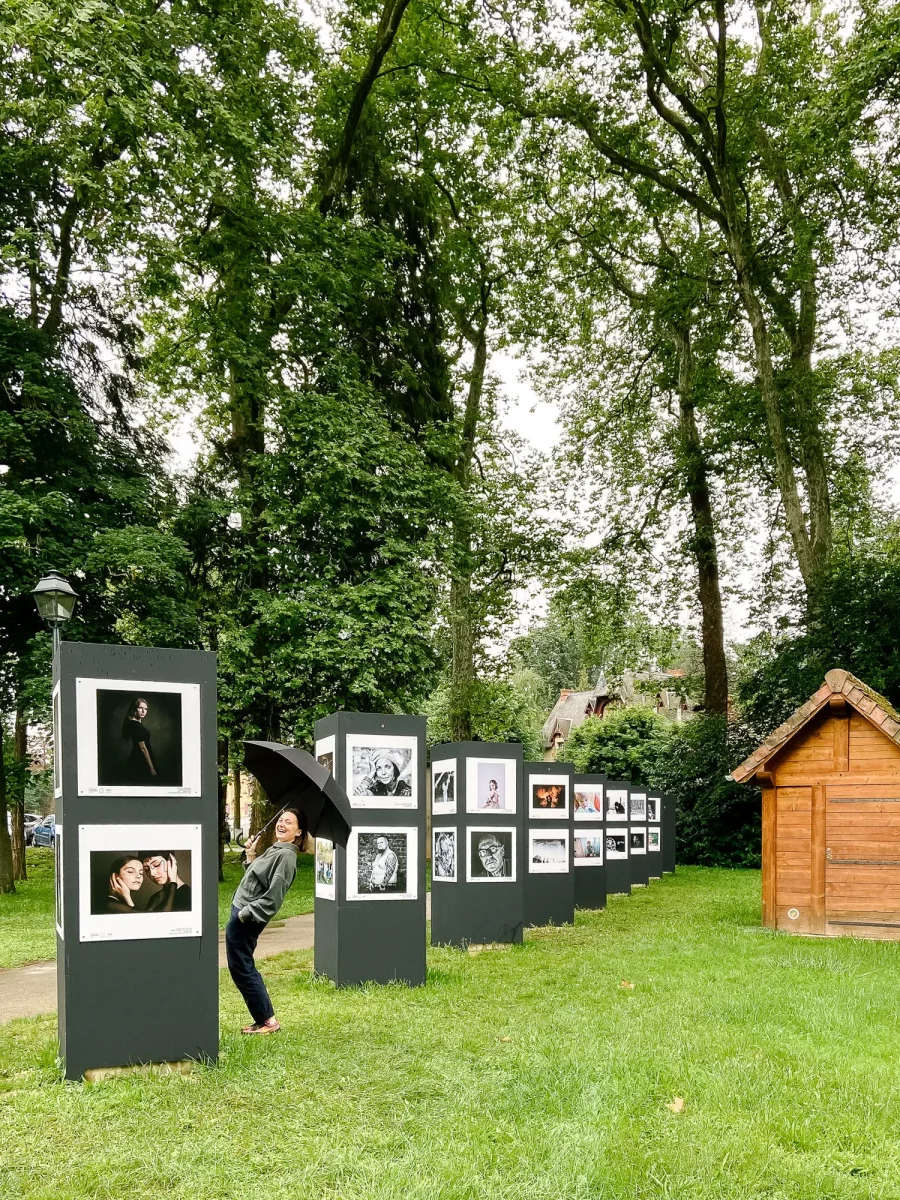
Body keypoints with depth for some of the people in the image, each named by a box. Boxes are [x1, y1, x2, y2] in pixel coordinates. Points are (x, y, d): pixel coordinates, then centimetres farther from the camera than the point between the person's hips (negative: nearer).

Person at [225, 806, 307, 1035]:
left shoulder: (286, 855, -18)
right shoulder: (275, 849, 12)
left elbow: (273, 897, -23)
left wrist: (245, 914, -19)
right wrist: (250, 856, 9)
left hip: (246, 919, -10)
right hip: (242, 913, 10)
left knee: (241, 968, -2)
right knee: (244, 968, 15)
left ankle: (268, 1021, 5)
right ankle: (264, 1019, 22)